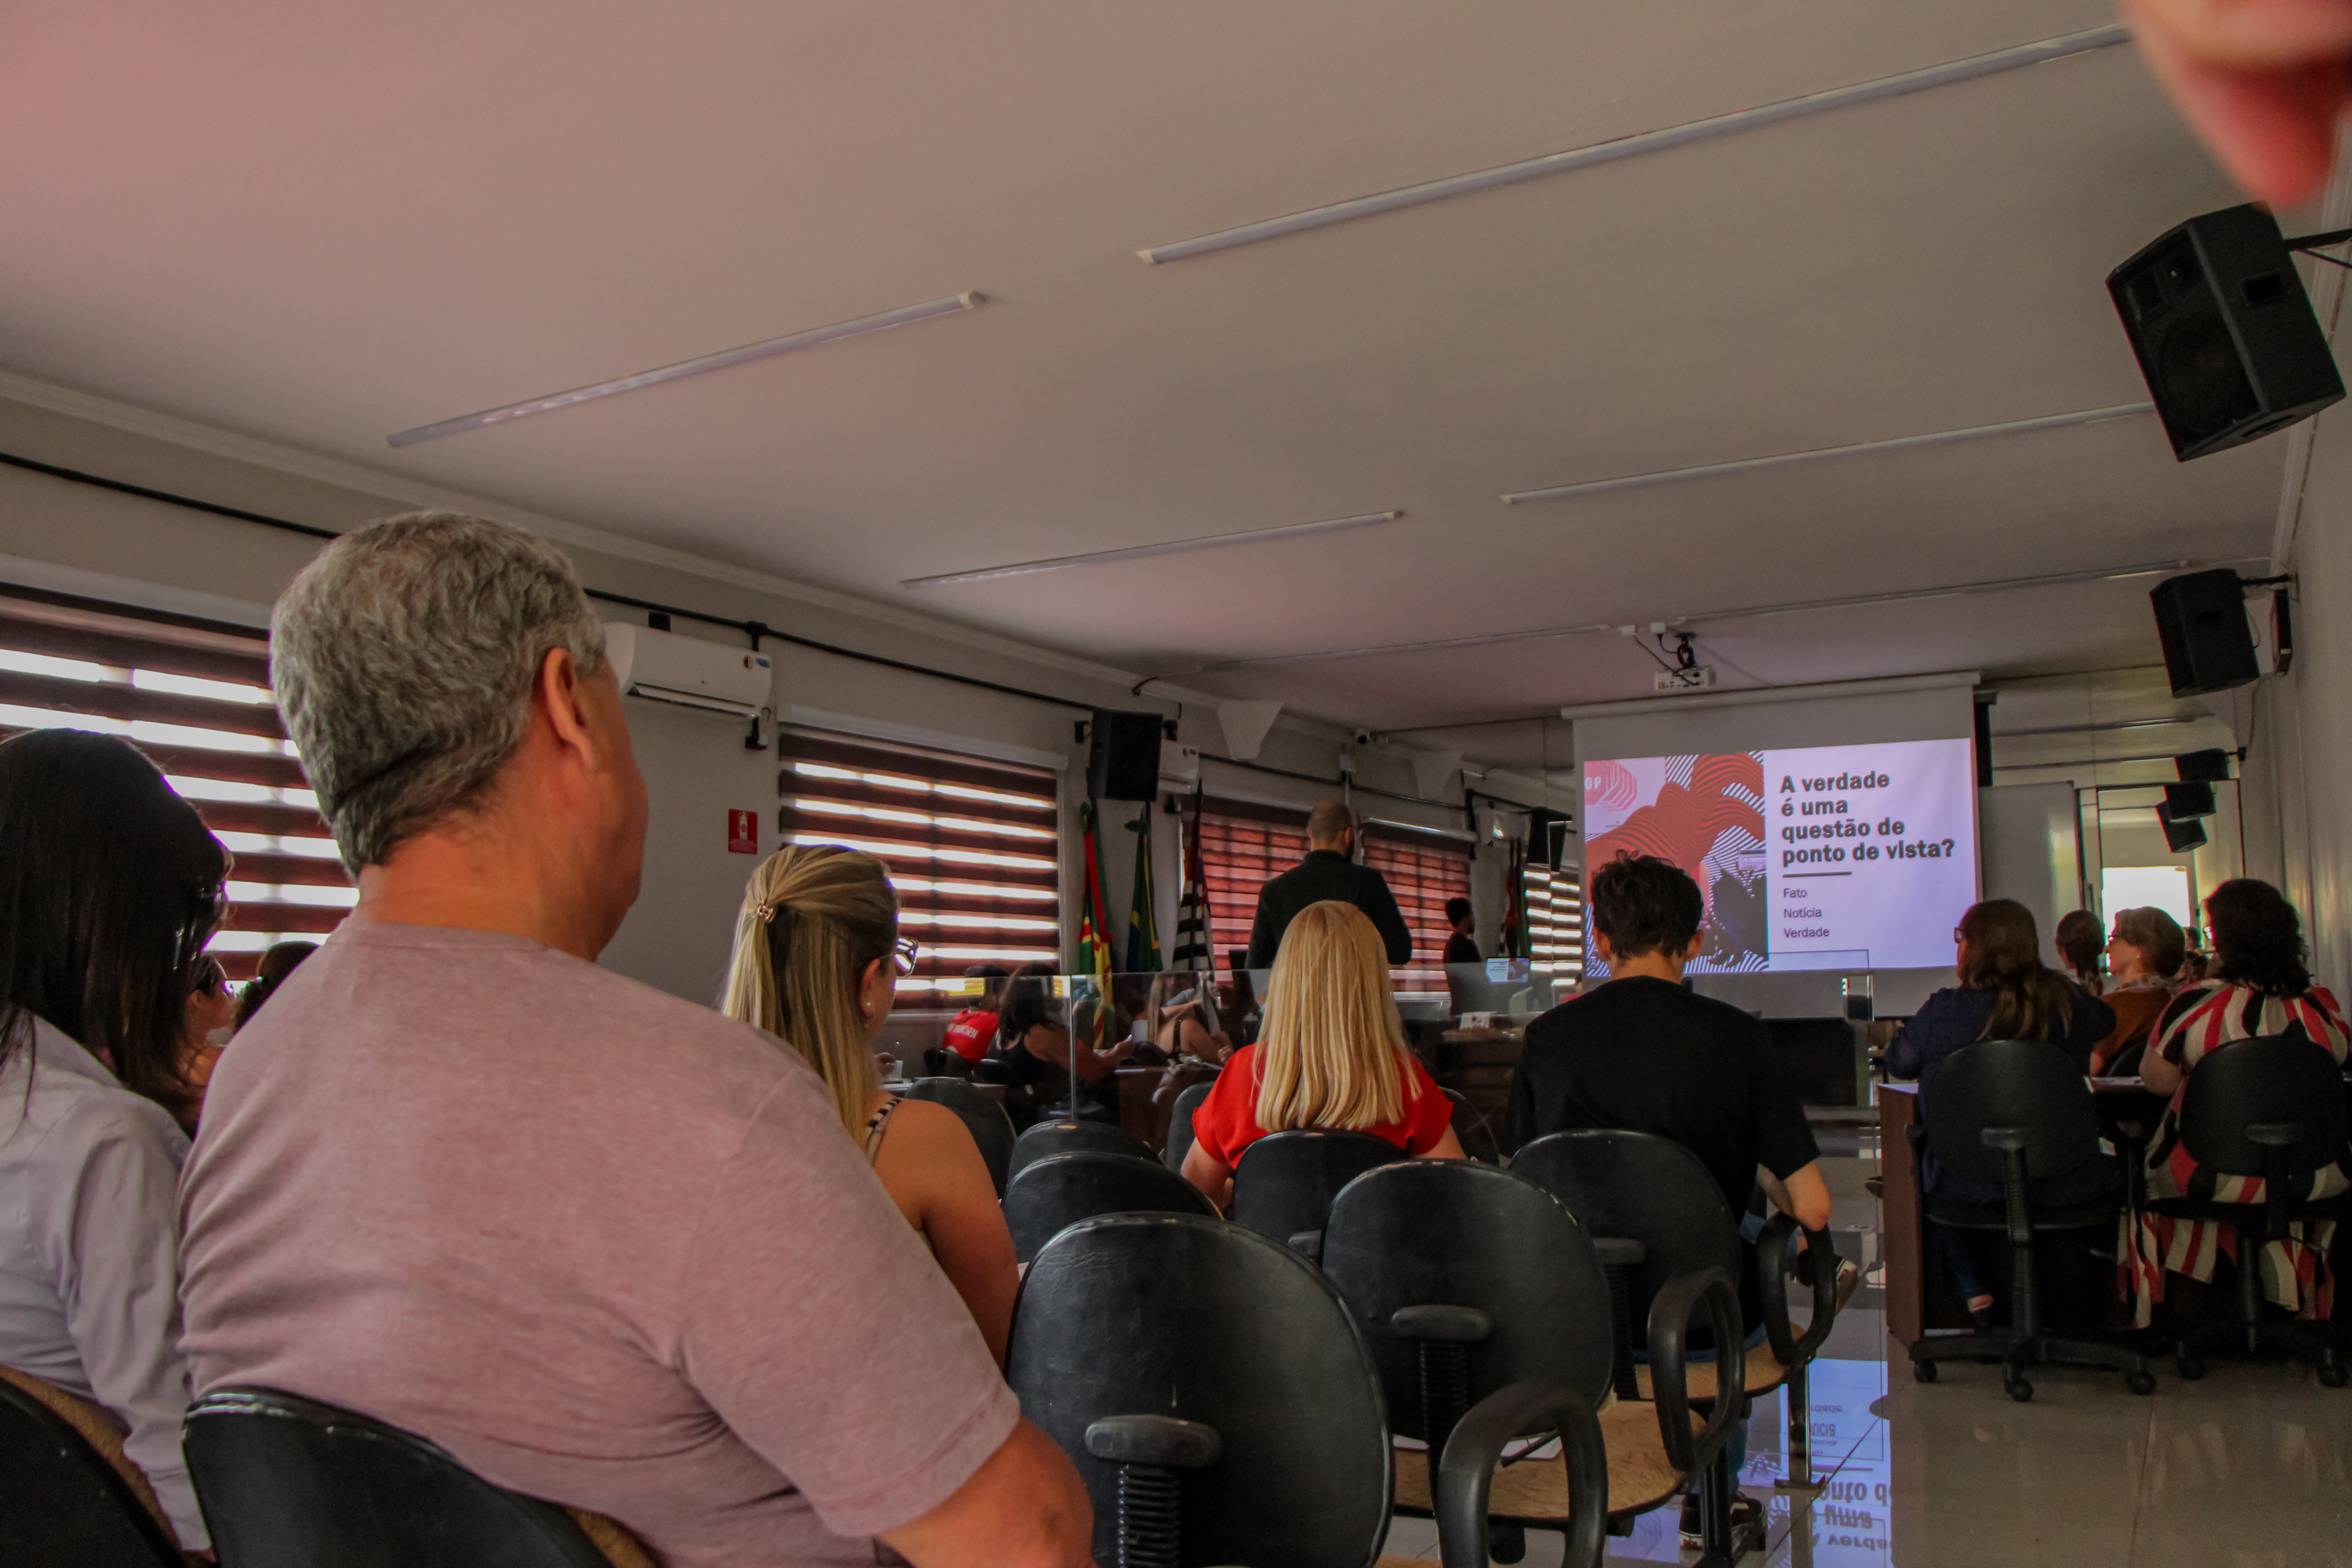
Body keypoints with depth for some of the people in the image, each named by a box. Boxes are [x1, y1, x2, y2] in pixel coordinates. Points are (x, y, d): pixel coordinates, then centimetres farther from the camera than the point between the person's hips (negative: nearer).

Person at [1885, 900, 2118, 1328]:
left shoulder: (1943, 1010, -14)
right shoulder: (2068, 1003, -5)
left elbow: (1899, 1063, 4)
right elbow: (2106, 1020, 21)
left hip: (1967, 1184, -2)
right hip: (2064, 1186, 2)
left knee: (1926, 1168, 31)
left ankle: (1974, 1291, 30)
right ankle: (2070, 1316, 40)